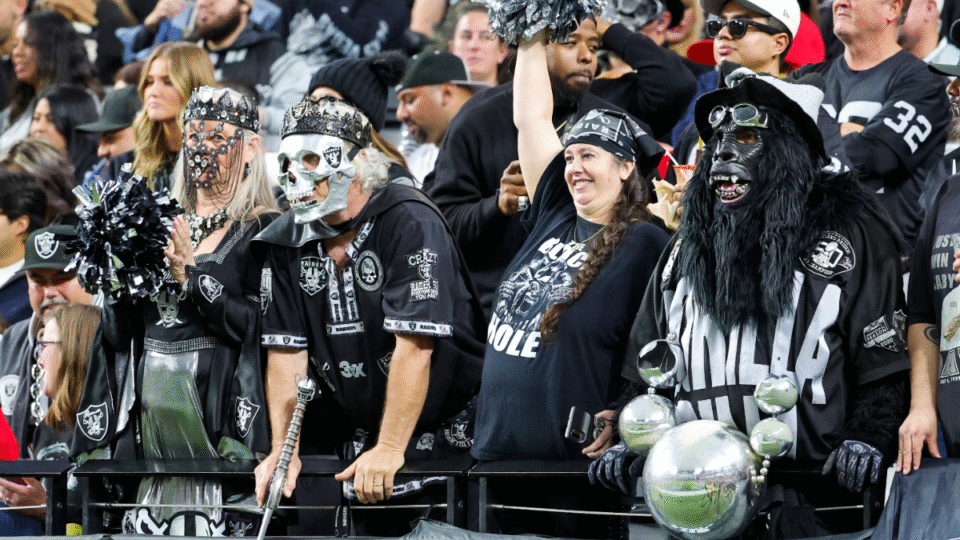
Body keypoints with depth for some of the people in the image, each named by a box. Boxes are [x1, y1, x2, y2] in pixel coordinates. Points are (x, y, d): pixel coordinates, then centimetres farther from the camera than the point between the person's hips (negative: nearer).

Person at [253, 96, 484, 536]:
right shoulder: (287, 242, 1)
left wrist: (389, 450, -28)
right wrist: (283, 450, -12)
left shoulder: (409, 224, -18)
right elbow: (286, 352, -1)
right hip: (356, 429, 5)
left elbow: (413, 344, -24)